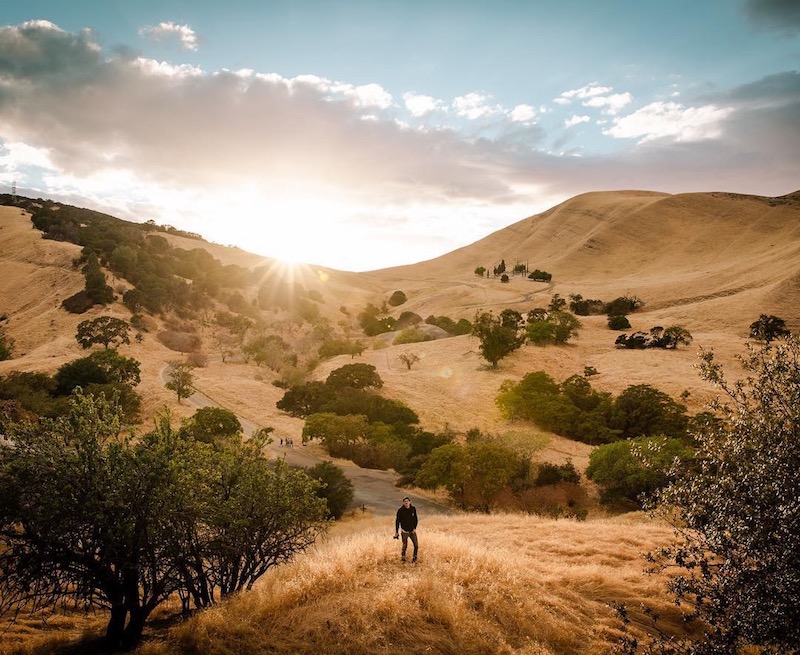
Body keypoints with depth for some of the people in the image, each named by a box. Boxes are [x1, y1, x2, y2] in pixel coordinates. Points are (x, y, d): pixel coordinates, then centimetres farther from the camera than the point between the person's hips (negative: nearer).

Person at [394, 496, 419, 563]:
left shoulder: (413, 509, -3)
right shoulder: (400, 510, -12)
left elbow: (415, 519, 8)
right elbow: (397, 521, -5)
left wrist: (415, 528, -2)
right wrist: (396, 533, -5)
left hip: (412, 531, 3)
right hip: (404, 531, -3)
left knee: (416, 545, -1)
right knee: (405, 546, 2)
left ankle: (414, 559, 16)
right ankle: (403, 559, 24)